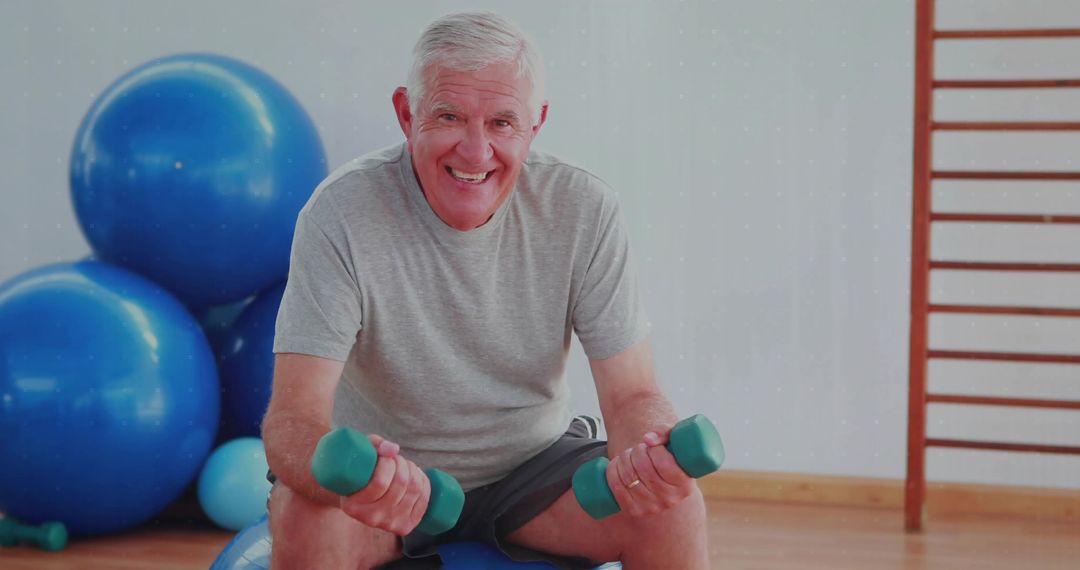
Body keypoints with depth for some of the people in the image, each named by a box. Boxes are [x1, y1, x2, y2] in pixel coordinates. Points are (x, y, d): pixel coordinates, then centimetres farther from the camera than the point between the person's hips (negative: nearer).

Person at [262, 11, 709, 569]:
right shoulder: (342, 214, -20)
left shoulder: (583, 210, -12)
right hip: (391, 476, -2)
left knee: (674, 509, -23)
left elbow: (632, 396, -12)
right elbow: (294, 413, -26)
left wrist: (651, 453, -38)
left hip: (533, 467, 2)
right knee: (305, 516, -33)